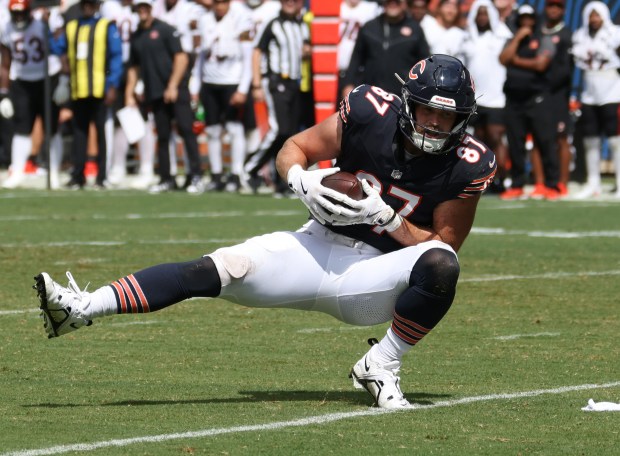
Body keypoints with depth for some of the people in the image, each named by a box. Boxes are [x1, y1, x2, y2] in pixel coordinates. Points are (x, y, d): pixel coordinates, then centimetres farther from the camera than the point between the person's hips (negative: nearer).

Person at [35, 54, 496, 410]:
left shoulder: (466, 166, -11)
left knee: (441, 265, -33)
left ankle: (383, 366, -13)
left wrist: (385, 216, -20)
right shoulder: (371, 114, -7)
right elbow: (293, 149, 4)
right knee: (226, 266, -22)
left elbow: (444, 246, -6)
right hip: (318, 249, 1)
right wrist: (302, 181, -18)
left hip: (376, 276, -1)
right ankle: (82, 308, -31)